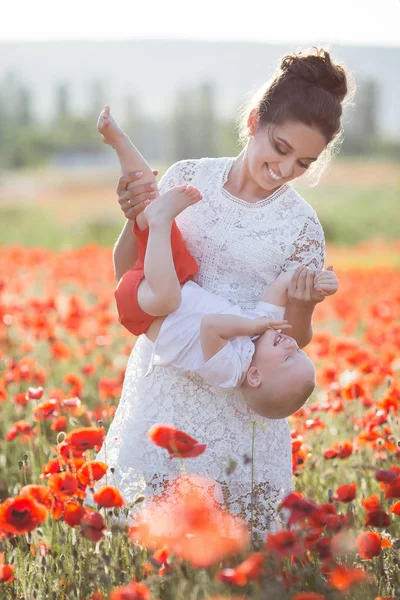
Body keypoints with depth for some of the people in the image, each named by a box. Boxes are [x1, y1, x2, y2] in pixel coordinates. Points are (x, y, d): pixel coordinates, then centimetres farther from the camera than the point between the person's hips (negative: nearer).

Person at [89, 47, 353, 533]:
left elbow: (294, 341, 1)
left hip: (240, 401, -1)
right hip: (163, 382, 2)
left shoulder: (301, 227, -5)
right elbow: (128, 276, 6)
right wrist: (135, 220, -12)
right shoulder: (188, 179, -1)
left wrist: (301, 307, -20)